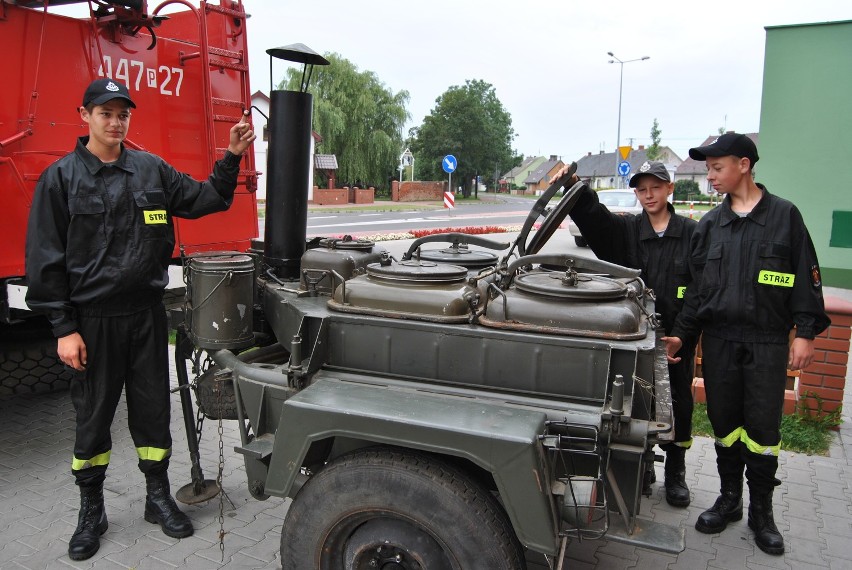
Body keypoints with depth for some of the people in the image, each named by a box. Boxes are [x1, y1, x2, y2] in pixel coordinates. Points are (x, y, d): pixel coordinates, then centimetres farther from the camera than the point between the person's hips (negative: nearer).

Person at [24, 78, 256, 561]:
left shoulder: (152, 170, 6)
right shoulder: (61, 177, -3)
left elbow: (203, 199, 9)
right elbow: (46, 259, -5)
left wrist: (232, 158, -5)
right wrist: (64, 328, -9)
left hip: (147, 312, 3)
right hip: (93, 318, -2)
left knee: (153, 408, 11)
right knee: (93, 415, 10)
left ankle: (159, 497, 29)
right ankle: (92, 511, 29)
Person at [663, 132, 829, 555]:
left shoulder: (784, 216, 0)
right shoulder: (709, 225, 9)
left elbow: (806, 278, 1)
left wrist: (805, 332, -5)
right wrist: (681, 333, 6)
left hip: (768, 342, -3)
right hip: (719, 340, 3)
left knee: (763, 428, 3)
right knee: (724, 424, 10)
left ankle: (761, 512, 19)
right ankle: (729, 499, 27)